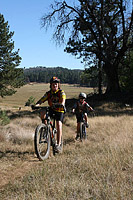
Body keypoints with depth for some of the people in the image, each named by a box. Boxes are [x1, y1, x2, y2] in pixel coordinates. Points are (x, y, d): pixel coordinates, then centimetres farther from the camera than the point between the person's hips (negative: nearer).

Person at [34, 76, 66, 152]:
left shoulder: (61, 92, -10)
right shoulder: (48, 93, -2)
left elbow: (63, 99, -29)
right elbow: (41, 100, -14)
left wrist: (62, 104, -53)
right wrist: (36, 105, -36)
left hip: (59, 111, -3)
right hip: (51, 110, 3)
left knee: (59, 125, -23)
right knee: (42, 112, -28)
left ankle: (59, 144, -20)